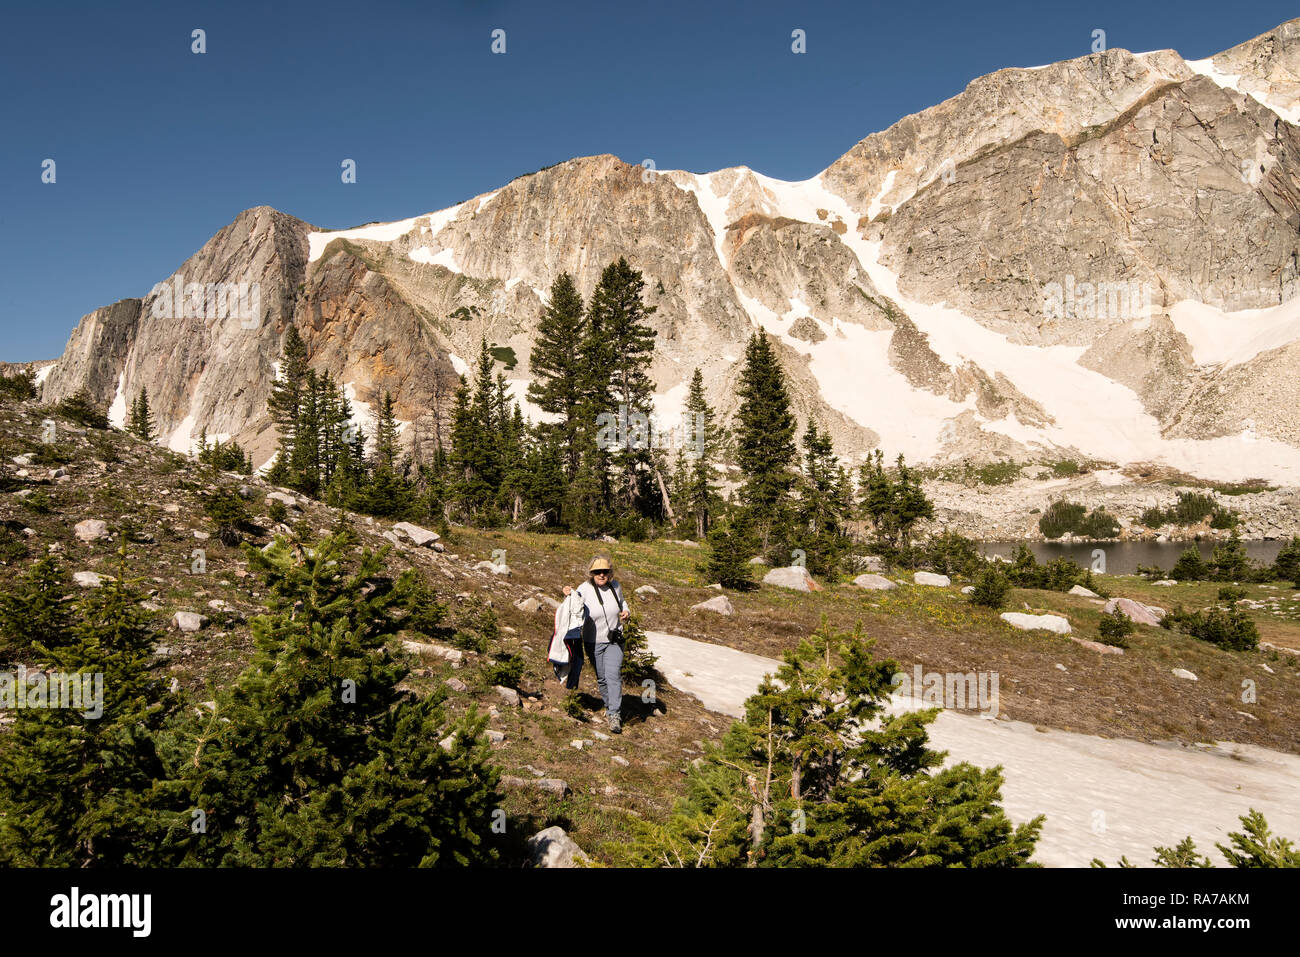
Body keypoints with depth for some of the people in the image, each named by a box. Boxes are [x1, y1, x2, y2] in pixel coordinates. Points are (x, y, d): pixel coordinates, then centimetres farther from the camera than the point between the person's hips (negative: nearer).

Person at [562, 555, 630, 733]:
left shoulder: (615, 585, -2)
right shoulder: (584, 589, -14)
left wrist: (625, 611, -2)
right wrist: (569, 596, -31)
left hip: (615, 640, 1)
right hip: (594, 642, -1)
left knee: (613, 675, -14)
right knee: (601, 678, 10)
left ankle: (614, 715, -12)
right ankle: (608, 706, 35)